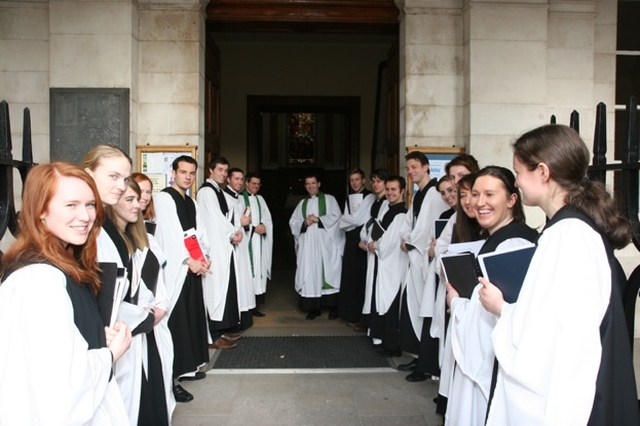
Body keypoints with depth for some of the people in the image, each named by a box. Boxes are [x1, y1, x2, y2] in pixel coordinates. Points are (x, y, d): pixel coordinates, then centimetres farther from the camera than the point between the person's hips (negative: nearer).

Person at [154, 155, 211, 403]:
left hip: (193, 267, 8)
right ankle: (171, 378, -1)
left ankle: (187, 367, 25)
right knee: (175, 321, -7)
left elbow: (200, 232, 13)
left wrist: (204, 258, -2)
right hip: (175, 269, -8)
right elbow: (171, 232, -16)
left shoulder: (191, 202, 17)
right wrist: (190, 260, -18)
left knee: (192, 317, 13)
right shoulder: (164, 198, -7)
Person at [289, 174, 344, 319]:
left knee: (329, 273, -2)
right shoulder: (302, 204, 17)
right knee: (310, 274, 0)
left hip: (326, 243, -3)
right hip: (308, 244, 3)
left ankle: (333, 307, 5)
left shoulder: (329, 199, 7)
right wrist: (304, 223, -11)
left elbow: (335, 217, -5)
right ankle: (314, 308, 6)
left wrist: (318, 219, -14)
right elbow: (293, 222, 9)